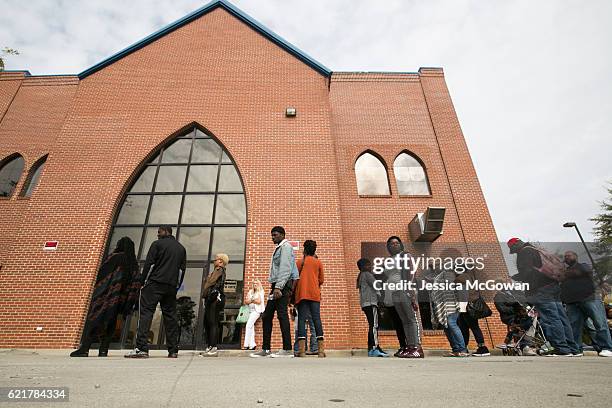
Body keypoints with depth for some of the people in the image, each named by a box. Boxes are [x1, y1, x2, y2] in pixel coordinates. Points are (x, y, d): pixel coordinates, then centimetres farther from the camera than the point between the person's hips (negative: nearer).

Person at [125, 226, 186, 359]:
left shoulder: (157, 244, 3)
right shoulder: (181, 248, 18)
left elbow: (149, 264, -4)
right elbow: (182, 269, 16)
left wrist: (142, 281, 2)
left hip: (155, 284, -5)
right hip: (171, 287, 5)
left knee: (146, 312, -4)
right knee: (170, 316, 6)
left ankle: (141, 348, -13)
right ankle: (173, 350, 7)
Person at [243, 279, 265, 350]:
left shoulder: (260, 292, 3)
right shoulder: (250, 292, 17)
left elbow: (259, 301, -9)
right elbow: (246, 301, 9)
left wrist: (251, 300, 3)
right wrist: (253, 300, -6)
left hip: (256, 310, -6)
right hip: (250, 310, 6)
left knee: (248, 326, -15)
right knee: (251, 327, 1)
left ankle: (246, 345, -13)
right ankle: (252, 344, 6)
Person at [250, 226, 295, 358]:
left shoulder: (286, 246, -4)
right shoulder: (278, 248, 24)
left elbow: (285, 268, -16)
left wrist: (278, 287, -24)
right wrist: (274, 287, 14)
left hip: (282, 286, -10)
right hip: (276, 287, 10)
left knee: (282, 315, -10)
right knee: (266, 316, 9)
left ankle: (287, 349, -5)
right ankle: (266, 349, 15)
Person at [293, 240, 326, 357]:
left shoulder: (300, 262, 8)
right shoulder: (318, 262, 8)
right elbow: (321, 280, 10)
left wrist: (293, 294, 20)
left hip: (302, 294, 0)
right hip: (314, 294, 0)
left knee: (301, 319, -1)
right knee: (316, 319, -1)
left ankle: (301, 349, -9)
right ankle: (321, 349, -7)